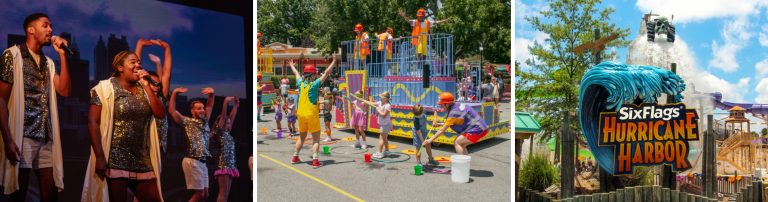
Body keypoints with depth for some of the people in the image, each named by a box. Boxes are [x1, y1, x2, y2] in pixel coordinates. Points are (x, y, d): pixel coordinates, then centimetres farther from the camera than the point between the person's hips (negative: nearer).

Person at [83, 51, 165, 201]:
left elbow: (160, 114, 1)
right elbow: (93, 123, -8)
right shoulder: (105, 88, -2)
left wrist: (146, 85, -3)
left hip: (142, 161, 5)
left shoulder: (143, 90, 13)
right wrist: (99, 157, -16)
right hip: (115, 160, -5)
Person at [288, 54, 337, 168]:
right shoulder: (314, 84, -12)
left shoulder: (301, 83, 3)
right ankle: (315, 161, -9)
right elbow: (326, 73, -12)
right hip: (311, 115, -6)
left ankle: (295, 157, 27)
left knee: (302, 137, 21)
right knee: (316, 138, 1)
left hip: (301, 114, 6)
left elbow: (296, 74, 24)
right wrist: (334, 61, -5)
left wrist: (292, 65, 44)